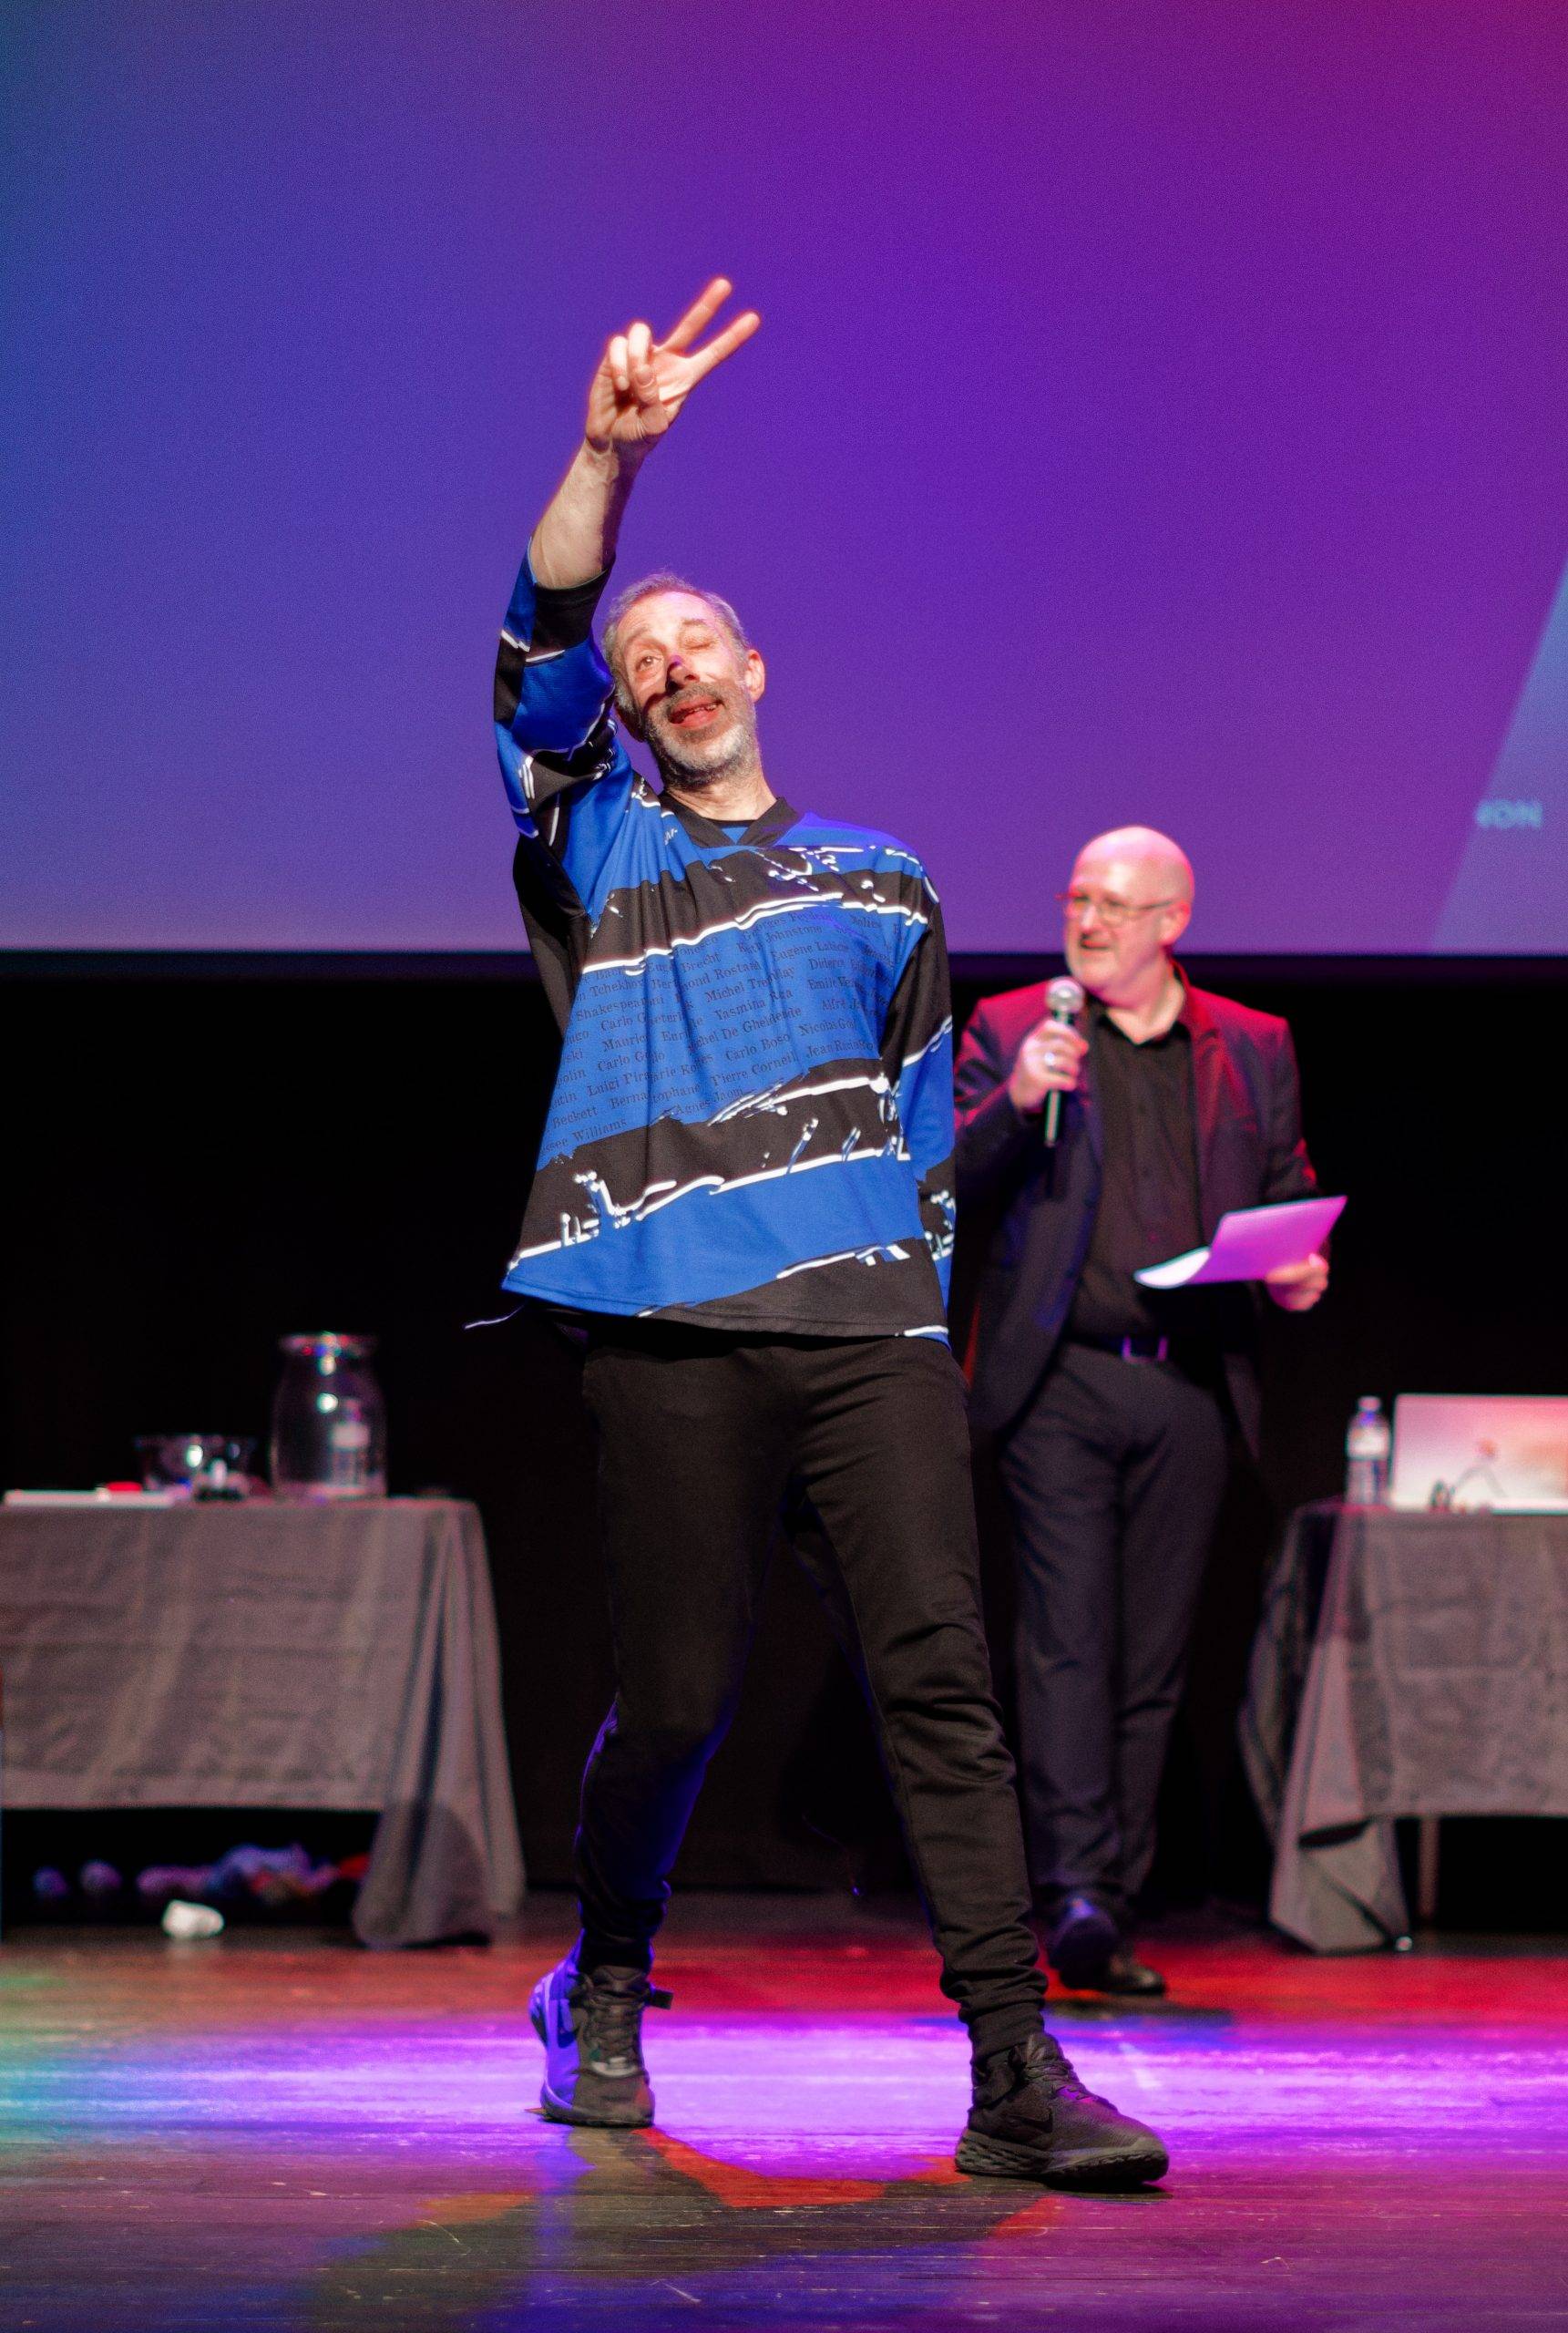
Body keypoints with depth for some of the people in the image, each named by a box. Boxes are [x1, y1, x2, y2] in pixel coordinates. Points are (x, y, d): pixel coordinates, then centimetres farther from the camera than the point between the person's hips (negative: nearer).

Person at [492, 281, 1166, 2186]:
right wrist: (607, 457, -16)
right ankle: (602, 1996, 25)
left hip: (873, 1333, 2)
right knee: (674, 1696, 0)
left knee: (936, 1674, -9)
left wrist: (922, 1299, 12)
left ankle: (1015, 2070, -13)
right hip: (673, 1341, -1)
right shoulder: (599, 852, 14)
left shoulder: (880, 886, 22)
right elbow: (536, 667, -3)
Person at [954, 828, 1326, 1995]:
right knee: (1070, 1640, -12)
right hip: (1061, 1382, -3)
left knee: (1152, 1662, 6)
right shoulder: (1011, 1031, 6)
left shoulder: (1255, 1049, 13)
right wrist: (1016, 1099, -19)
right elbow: (949, 1186, -2)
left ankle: (1113, 1917, 12)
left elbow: (1293, 1196, 19)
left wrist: (1302, 1270, -2)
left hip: (1192, 1389, 3)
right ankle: (1071, 1893, -16)